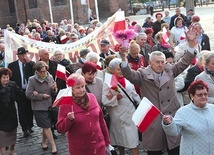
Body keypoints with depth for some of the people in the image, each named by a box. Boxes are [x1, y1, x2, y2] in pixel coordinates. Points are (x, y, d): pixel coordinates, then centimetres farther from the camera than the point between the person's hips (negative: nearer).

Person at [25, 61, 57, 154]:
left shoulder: (50, 77, 0)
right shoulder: (32, 80, -9)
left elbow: (54, 94, 6)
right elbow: (28, 94, -11)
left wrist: (54, 89, -16)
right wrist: (42, 96, -15)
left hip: (49, 106, 4)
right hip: (39, 107, -4)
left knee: (46, 126, 14)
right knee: (47, 126, -4)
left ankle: (43, 142, 36)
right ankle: (53, 146, 5)